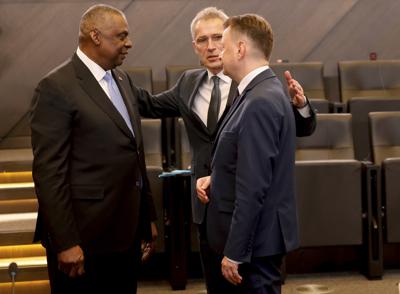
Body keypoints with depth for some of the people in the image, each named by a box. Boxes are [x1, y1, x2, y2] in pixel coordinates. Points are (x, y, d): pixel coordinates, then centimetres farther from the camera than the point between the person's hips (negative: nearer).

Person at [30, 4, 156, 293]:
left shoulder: (122, 79, 12)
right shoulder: (56, 88, -13)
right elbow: (48, 172, -16)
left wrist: (147, 215, 18)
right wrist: (65, 243, -18)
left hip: (127, 231, 8)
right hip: (86, 238, -7)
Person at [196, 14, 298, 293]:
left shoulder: (260, 103, -21)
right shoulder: (261, 92, 10)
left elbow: (253, 187, -24)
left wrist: (235, 251, -21)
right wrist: (215, 179, 3)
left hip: (255, 238, -10)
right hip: (254, 234, 10)